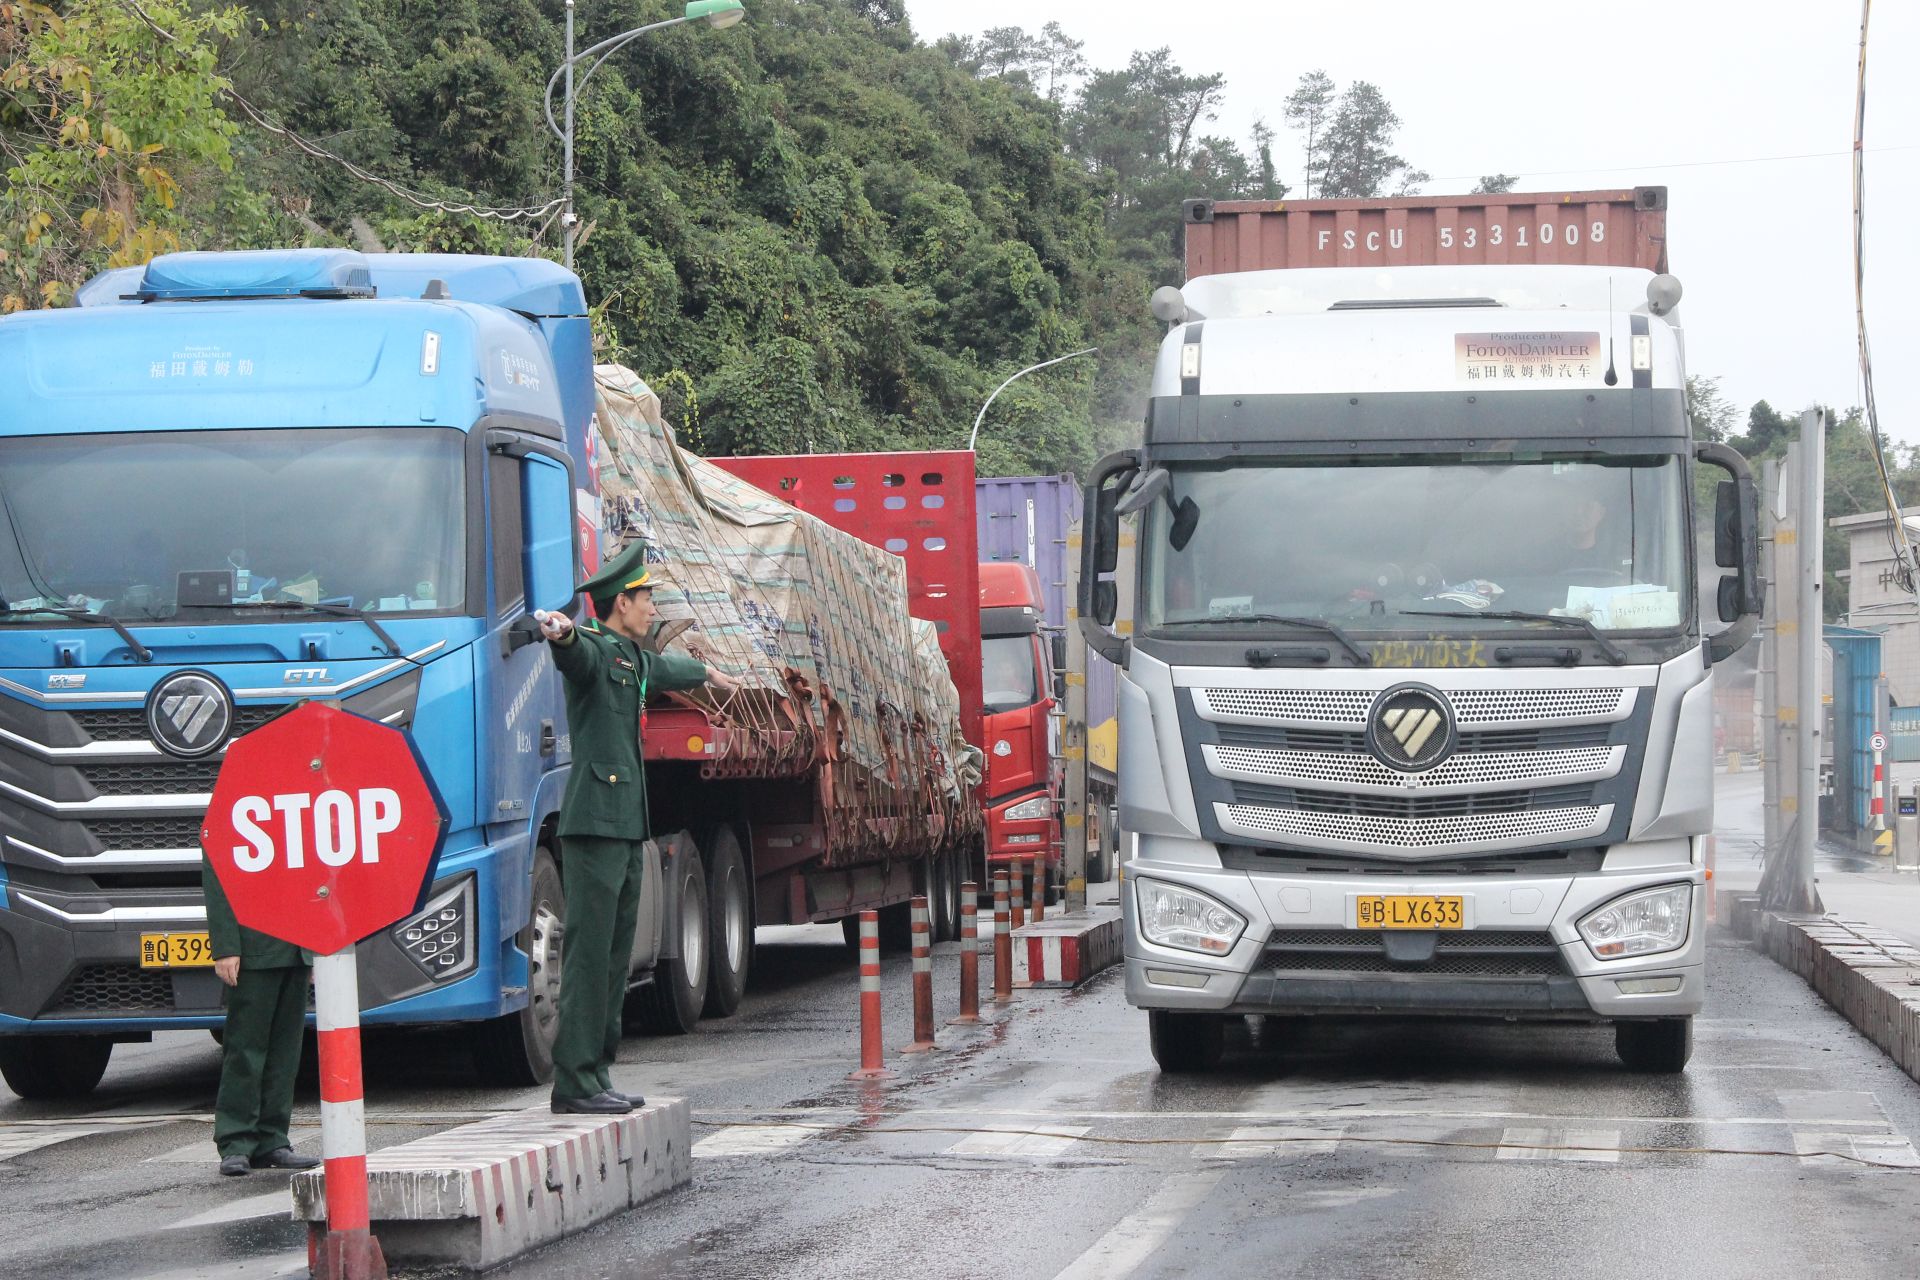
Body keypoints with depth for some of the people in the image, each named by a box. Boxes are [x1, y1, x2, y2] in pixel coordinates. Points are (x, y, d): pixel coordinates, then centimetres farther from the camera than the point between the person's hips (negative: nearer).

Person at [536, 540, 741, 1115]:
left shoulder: (632, 659, 22)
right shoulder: (594, 650, -8)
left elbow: (663, 669, 46)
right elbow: (575, 654, -33)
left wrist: (706, 673, 66)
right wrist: (560, 633, -57)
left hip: (626, 828, 10)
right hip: (594, 823, -10)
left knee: (615, 955, 9)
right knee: (589, 953, -11)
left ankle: (594, 1077, 12)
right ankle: (575, 1083, -11)